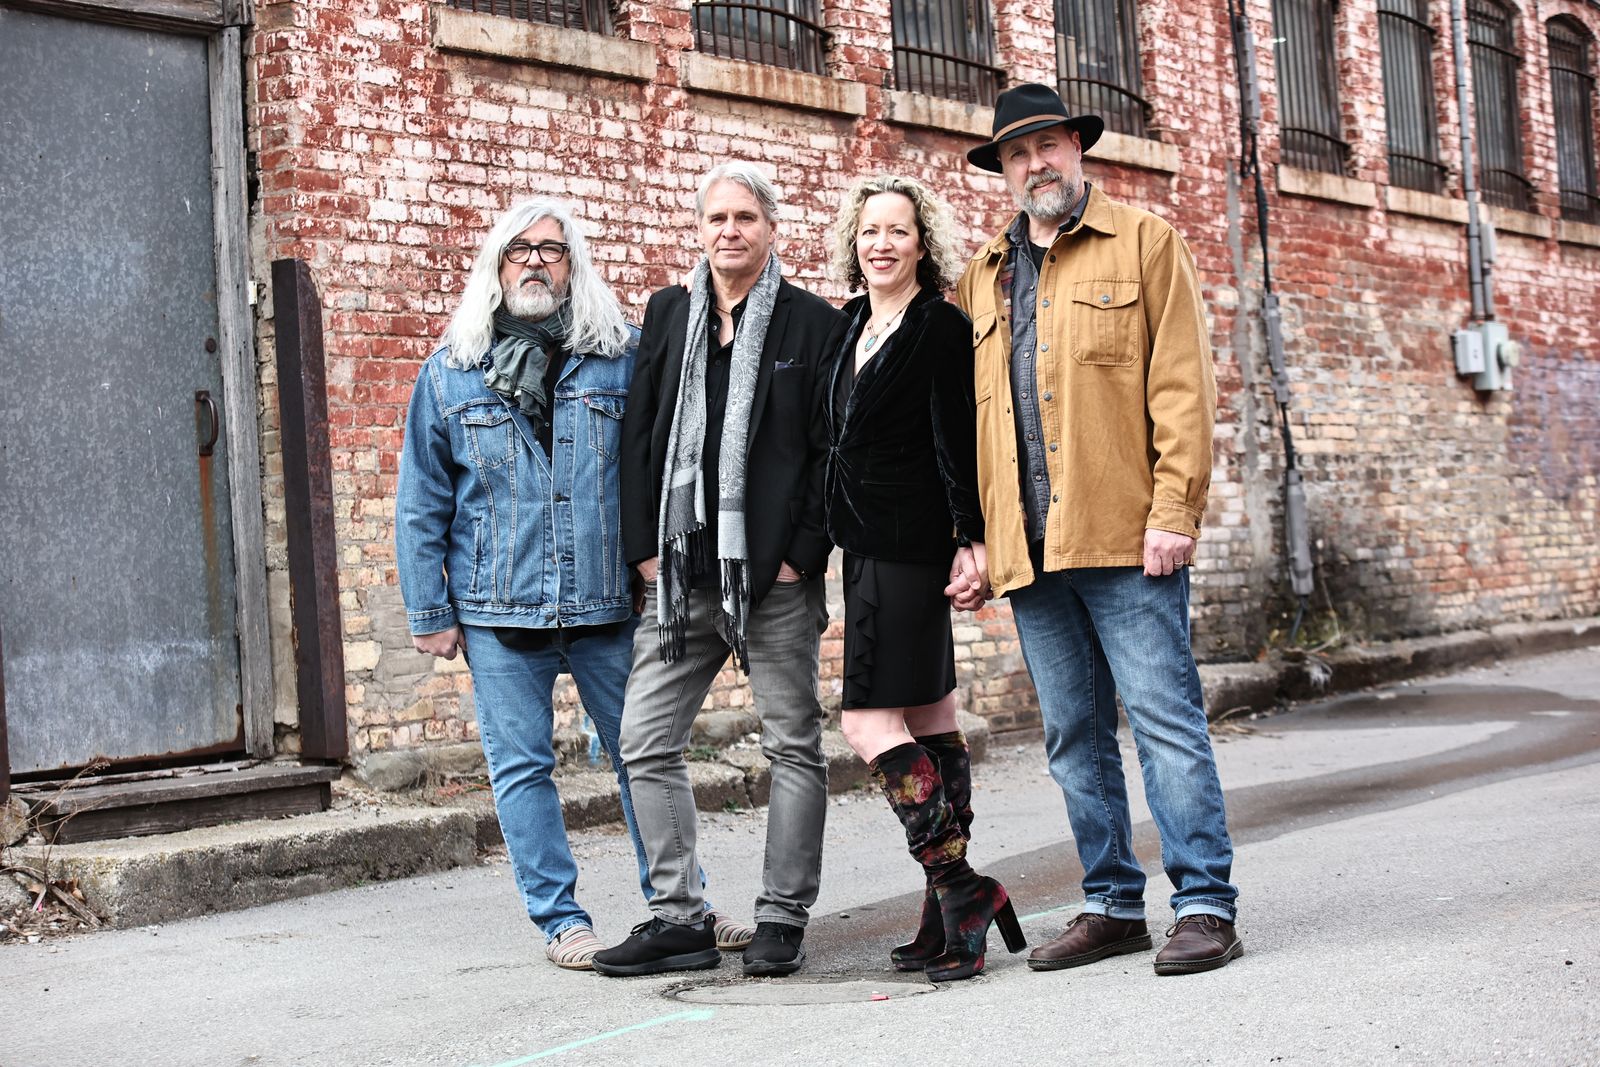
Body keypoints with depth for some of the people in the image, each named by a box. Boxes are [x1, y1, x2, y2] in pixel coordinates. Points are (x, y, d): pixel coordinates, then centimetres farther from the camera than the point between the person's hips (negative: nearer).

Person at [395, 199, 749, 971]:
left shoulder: (625, 358, 4)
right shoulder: (449, 374, 6)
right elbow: (421, 506, 7)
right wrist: (430, 612, 3)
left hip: (608, 602, 0)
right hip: (498, 615, 0)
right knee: (521, 768, 5)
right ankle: (560, 920, 17)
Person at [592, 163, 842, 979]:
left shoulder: (812, 322, 0)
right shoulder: (668, 314, 12)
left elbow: (832, 450, -2)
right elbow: (638, 437, 10)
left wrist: (804, 552, -9)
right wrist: (643, 547, 2)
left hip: (776, 577, -4)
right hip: (680, 575, 4)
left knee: (793, 747, 4)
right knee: (646, 742, 2)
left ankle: (782, 919, 14)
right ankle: (677, 919, 11)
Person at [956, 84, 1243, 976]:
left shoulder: (1144, 241, 6)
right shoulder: (984, 275, 19)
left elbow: (1183, 385, -3)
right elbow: (969, 414, 18)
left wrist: (1174, 511, -12)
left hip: (1125, 535, -5)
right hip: (1030, 547, 5)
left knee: (1164, 717, -5)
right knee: (1075, 735, 9)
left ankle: (1207, 904, 2)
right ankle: (1114, 905, 19)